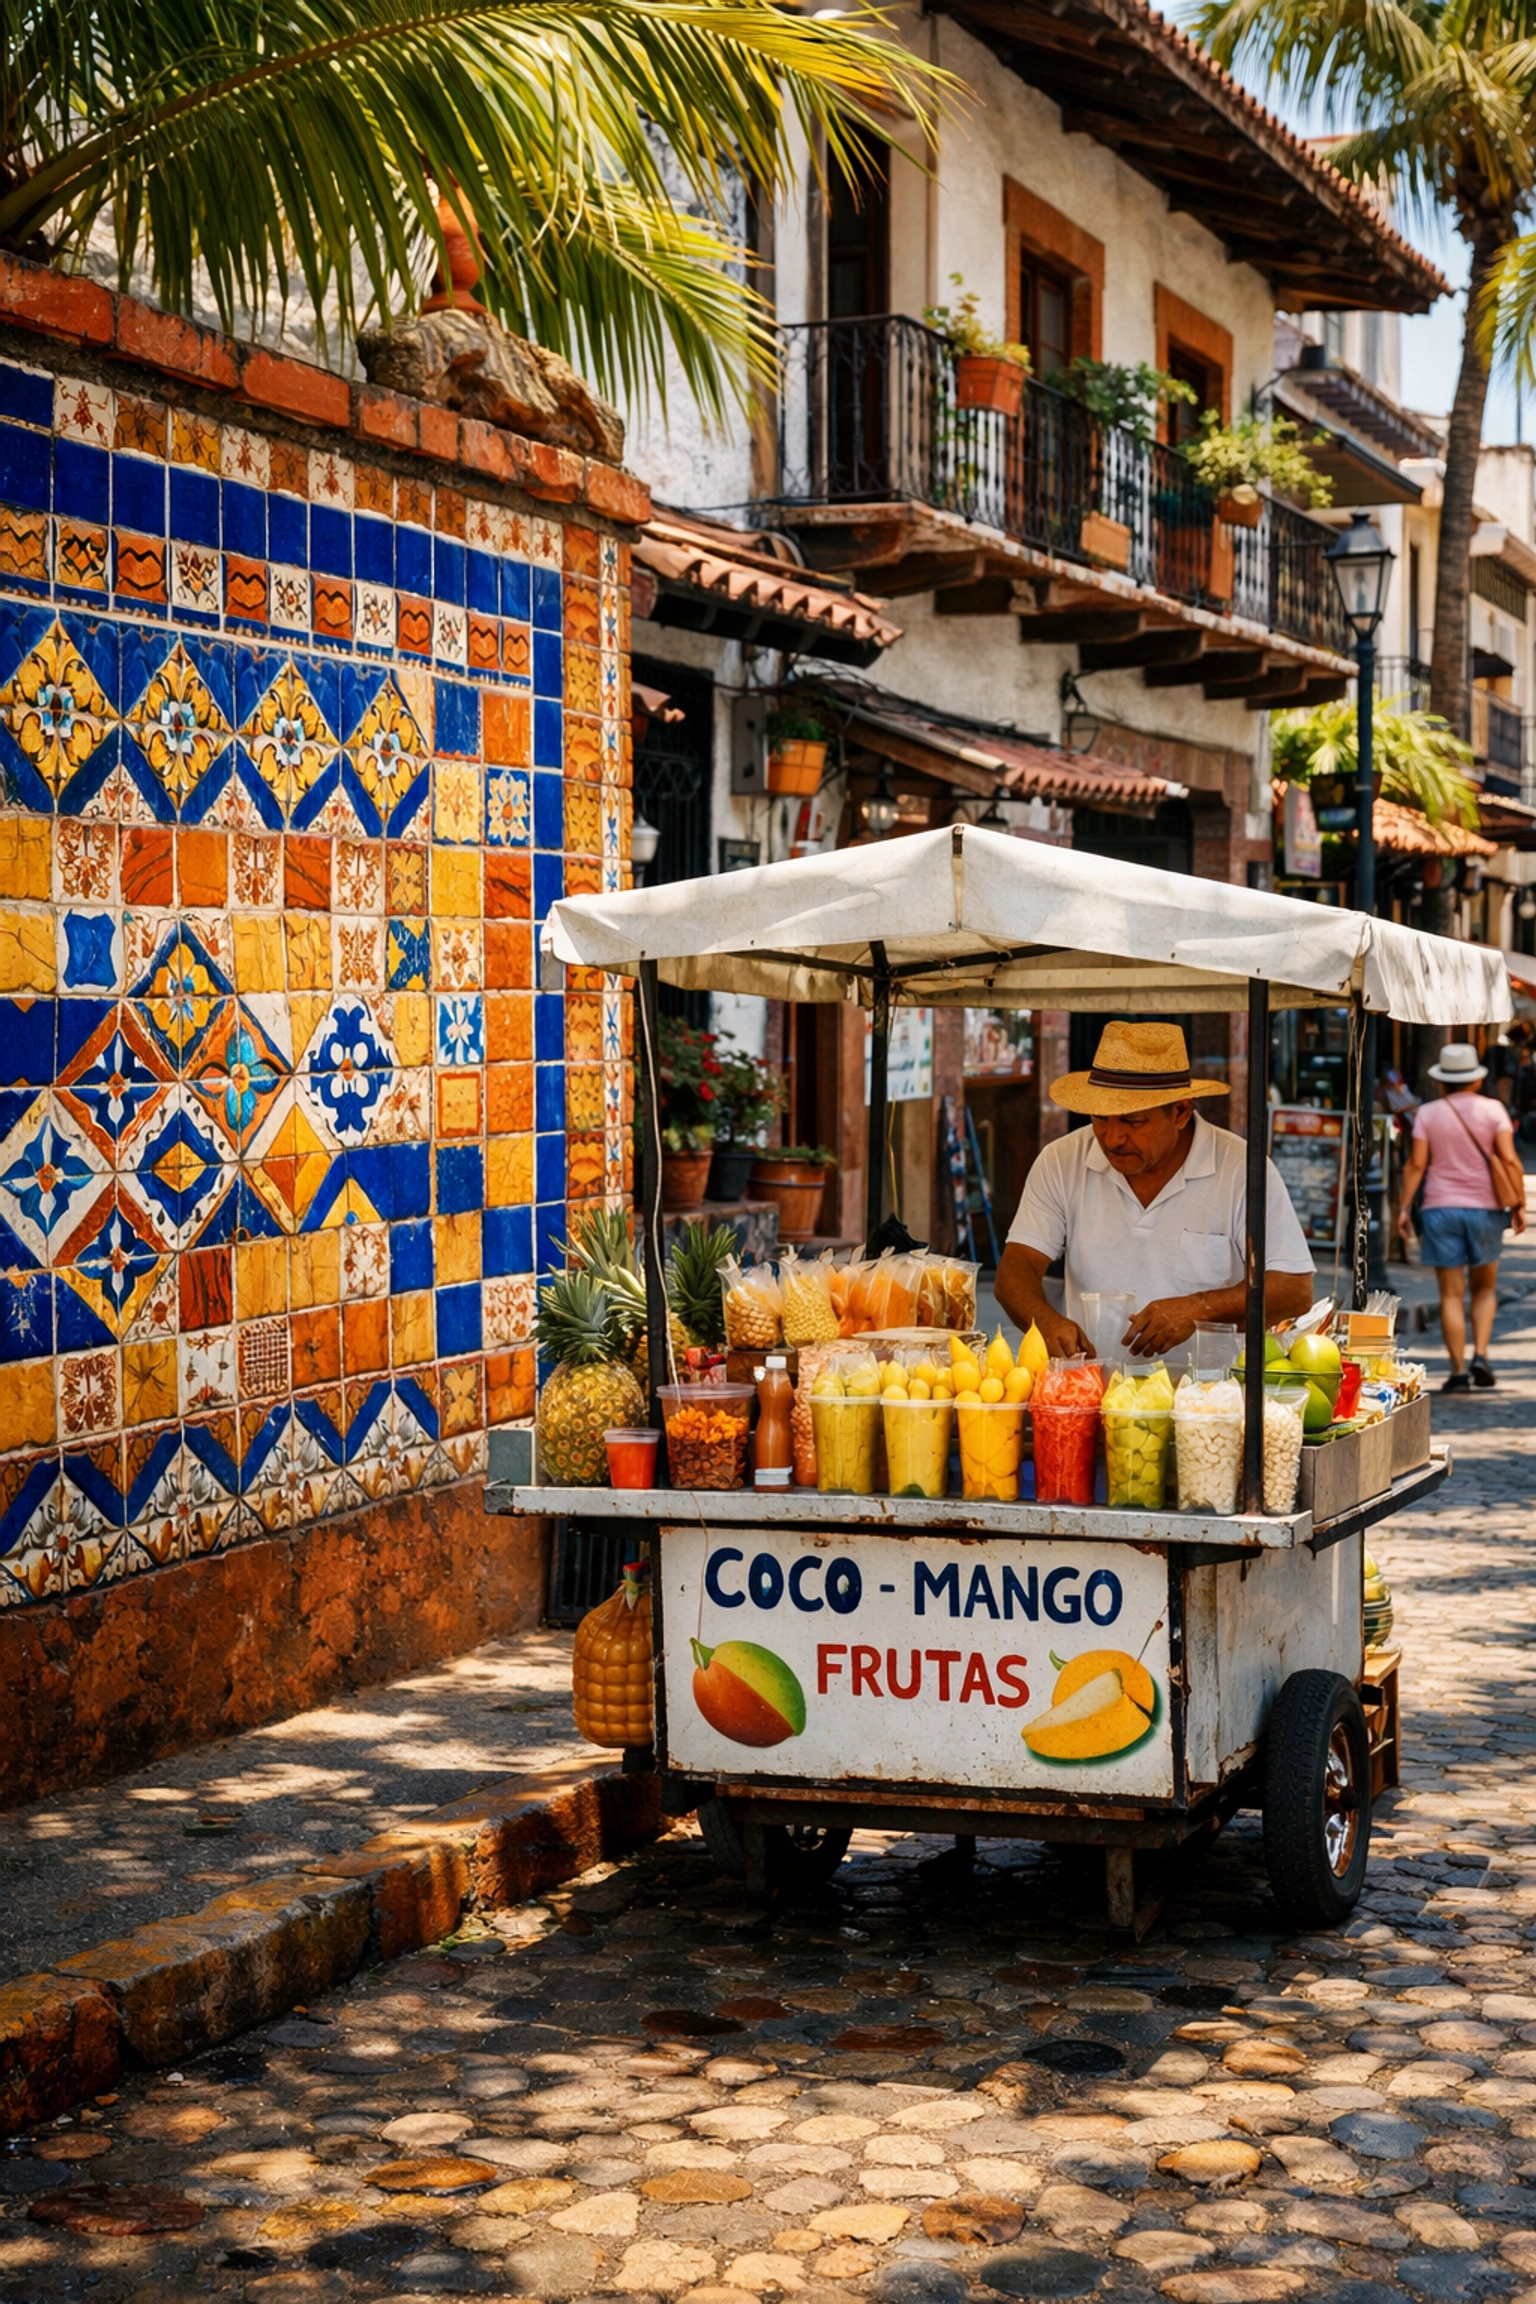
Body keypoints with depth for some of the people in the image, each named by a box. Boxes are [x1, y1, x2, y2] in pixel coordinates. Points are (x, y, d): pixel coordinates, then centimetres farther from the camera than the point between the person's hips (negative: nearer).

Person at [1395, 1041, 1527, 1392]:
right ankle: (1480, 1354, -3)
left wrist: (1404, 1207, 0)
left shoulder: (1427, 1114, 0)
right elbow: (1509, 1159, -8)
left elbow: (1416, 1164, -4)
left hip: (1441, 1208, 0)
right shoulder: (1493, 1110, -1)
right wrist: (1519, 1204, -3)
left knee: (1451, 1294, 3)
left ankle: (1458, 1371, 0)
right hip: (1485, 1208, 0)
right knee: (1485, 1288, 15)